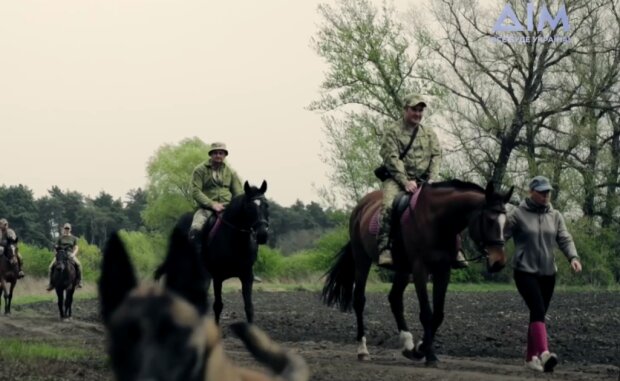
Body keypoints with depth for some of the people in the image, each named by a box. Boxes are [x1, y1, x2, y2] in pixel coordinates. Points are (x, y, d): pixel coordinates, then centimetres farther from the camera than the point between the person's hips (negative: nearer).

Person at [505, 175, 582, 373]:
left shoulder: (555, 216, 9)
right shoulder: (517, 214, -4)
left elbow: (564, 239, 2)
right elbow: (501, 235, -7)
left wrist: (573, 257, -15)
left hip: (548, 273, 5)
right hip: (525, 272, -5)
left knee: (538, 314, 10)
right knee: (538, 311, -21)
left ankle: (531, 357, 18)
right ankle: (544, 353, -34)